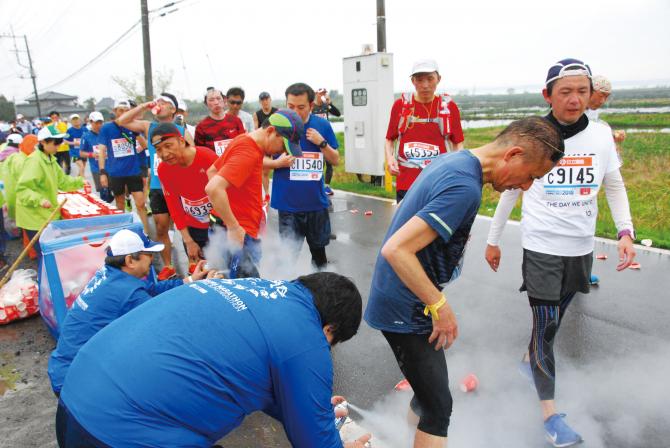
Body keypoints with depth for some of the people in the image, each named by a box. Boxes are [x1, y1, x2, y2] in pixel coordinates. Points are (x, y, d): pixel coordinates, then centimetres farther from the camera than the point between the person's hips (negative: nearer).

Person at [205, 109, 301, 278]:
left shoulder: (243, 141, 9)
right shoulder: (248, 153, -21)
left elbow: (212, 171, 21)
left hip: (240, 232, 10)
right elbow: (213, 189, -33)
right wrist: (234, 227, -25)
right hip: (237, 235, -10)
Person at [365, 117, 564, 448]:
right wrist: (441, 307, -23)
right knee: (439, 407, -2)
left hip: (399, 299, 10)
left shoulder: (450, 160, 4)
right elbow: (395, 250, -32)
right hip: (406, 310, -10)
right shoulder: (465, 188, -26)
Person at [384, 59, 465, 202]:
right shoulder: (401, 104, 4)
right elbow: (390, 139, 13)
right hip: (406, 181, 1)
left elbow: (458, 143, 9)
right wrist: (389, 157, -6)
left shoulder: (449, 106, 2)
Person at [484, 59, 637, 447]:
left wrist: (626, 231, -5)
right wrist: (493, 240, 4)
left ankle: (530, 360, 44)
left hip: (582, 249, 4)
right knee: (545, 323, -2)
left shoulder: (601, 135, -2)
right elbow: (510, 192, 0)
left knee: (555, 319, 18)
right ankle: (550, 412, 9)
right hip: (541, 248, -3)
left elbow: (615, 186, 9)